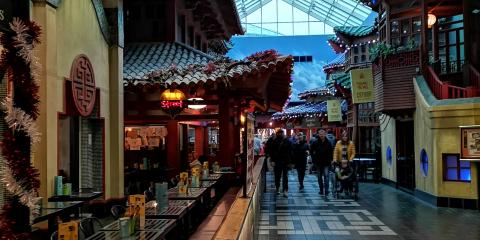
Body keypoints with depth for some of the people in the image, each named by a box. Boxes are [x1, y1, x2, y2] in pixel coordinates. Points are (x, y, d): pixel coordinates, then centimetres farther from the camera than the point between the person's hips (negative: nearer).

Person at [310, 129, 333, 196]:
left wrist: (329, 159, 0)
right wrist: (314, 158, 4)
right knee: (319, 177, 10)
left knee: (326, 176, -11)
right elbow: (311, 151, 10)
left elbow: (331, 152, 7)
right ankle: (321, 190, 21)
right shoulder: (315, 143, -2)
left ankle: (326, 191, -10)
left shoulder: (328, 143, -3)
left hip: (326, 163, -2)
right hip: (318, 163, 2)